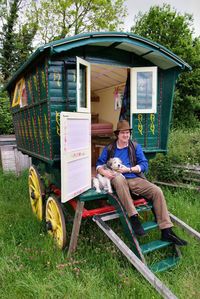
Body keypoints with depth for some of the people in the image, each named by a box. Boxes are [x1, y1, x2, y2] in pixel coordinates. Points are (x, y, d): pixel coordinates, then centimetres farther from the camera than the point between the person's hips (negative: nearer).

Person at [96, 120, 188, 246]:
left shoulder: (135, 146, 13)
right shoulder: (109, 148, 12)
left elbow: (144, 164, 5)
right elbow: (99, 164, 11)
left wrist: (129, 169, -8)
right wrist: (103, 171, -12)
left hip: (135, 179, 2)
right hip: (118, 180, -2)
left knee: (157, 191, -19)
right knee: (119, 178, -39)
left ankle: (166, 232, -16)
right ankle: (134, 217, -38)